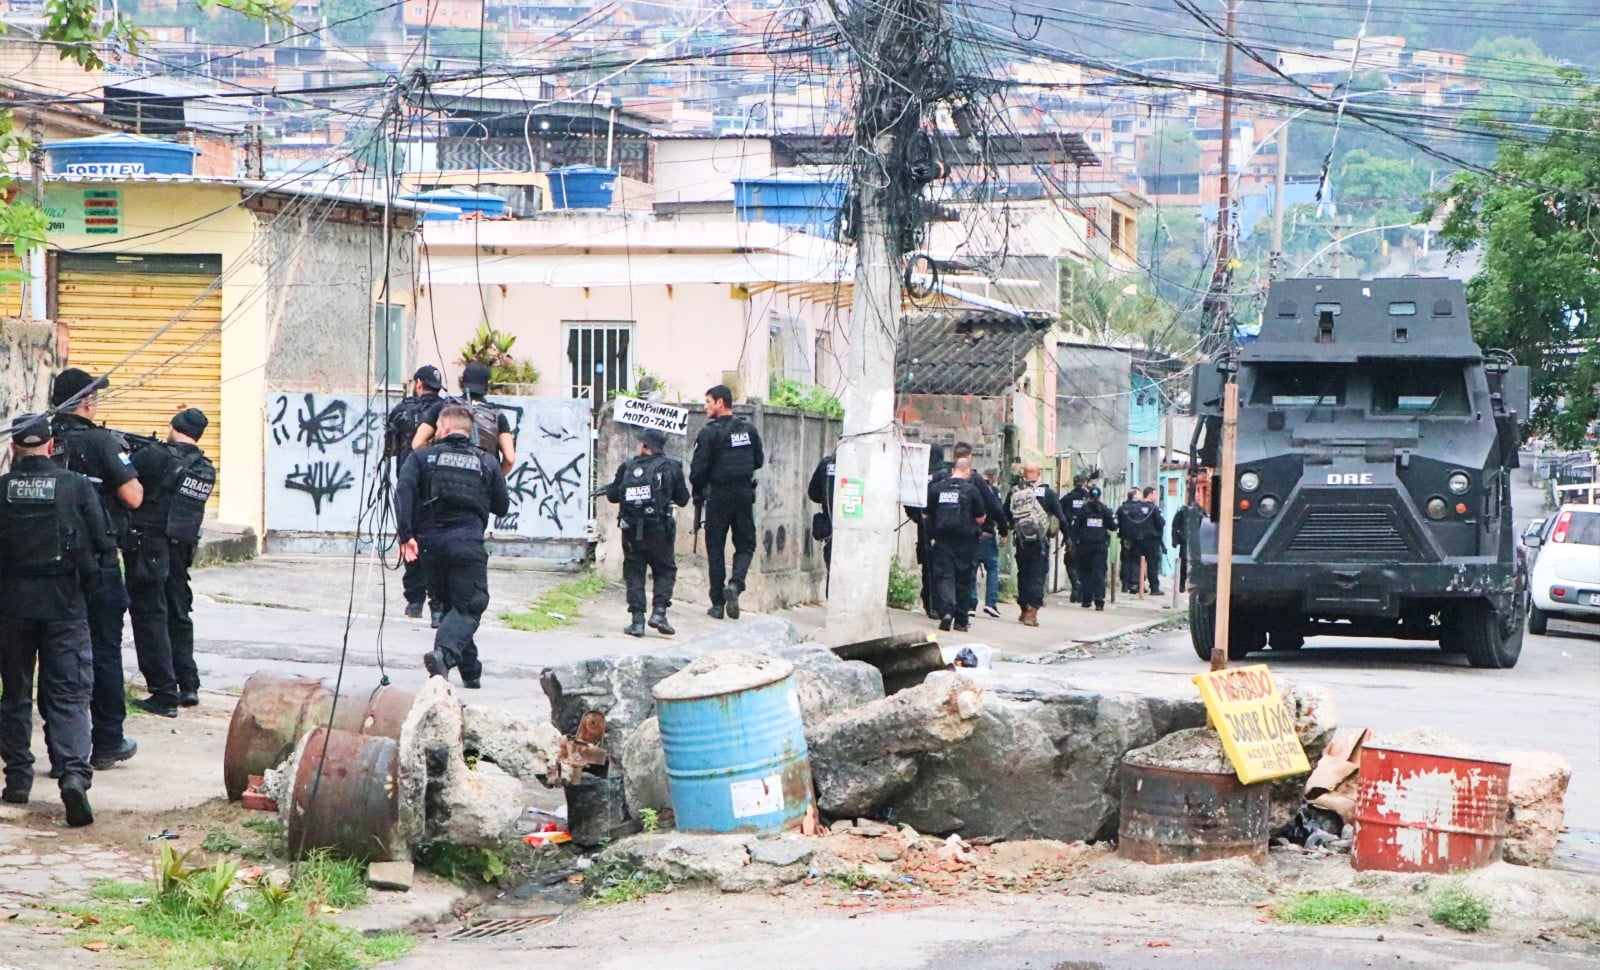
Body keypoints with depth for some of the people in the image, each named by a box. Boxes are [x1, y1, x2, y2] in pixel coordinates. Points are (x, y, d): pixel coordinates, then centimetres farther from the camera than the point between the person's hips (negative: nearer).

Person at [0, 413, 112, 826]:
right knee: (68, 696, 0)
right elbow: (103, 543, -4)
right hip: (65, 604, -1)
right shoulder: (77, 486, -5)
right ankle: (75, 772, -20)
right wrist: (90, 577, 13)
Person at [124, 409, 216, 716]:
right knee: (178, 614, 18)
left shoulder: (158, 456, -13)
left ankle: (164, 694, -5)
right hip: (182, 550, 6)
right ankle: (188, 686, 21)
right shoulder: (207, 470, 7)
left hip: (148, 547, -6)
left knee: (149, 614, -2)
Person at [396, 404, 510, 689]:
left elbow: (403, 491, -9)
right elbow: (502, 507, 13)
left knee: (452, 603, 19)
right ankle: (444, 652, -31)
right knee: (469, 605, -3)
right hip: (468, 542, -2)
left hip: (431, 540, 3)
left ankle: (470, 671, 20)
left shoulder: (423, 457, 7)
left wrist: (406, 534, -13)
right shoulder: (486, 462, 8)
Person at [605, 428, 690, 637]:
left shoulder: (627, 468, 3)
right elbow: (682, 499, 7)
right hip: (659, 531, -1)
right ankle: (659, 611, -4)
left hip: (631, 531, 1)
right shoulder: (671, 467, 1)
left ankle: (637, 620, 0)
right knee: (665, 571, 13)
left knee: (634, 573, 8)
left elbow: (612, 496, 8)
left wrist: (608, 488, 30)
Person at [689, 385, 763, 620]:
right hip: (744, 494, 3)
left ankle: (718, 604, 6)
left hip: (719, 495, -3)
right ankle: (736, 583, -15)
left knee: (716, 548, 6)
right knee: (745, 545, 12)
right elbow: (759, 461, 12)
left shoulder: (710, 433, -11)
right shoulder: (749, 430, 4)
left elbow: (698, 469, -11)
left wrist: (698, 494, 5)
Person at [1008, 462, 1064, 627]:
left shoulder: (1015, 492, 0)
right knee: (1037, 575, -2)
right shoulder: (1048, 492, -4)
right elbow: (1060, 517, -2)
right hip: (1041, 541, -2)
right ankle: (1032, 612, -12)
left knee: (1023, 574, 15)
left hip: (1022, 541, 2)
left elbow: (1005, 514, 6)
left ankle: (1024, 610, 21)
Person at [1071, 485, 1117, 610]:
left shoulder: (1083, 509, -3)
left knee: (1085, 572, 11)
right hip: (1101, 545, 1)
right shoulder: (1105, 510, 0)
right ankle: (1099, 601, -11)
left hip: (1085, 545, 0)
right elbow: (1113, 527, 3)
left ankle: (1086, 600, 12)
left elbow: (1075, 526, -5)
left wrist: (1075, 539, 9)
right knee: (1099, 573, -1)